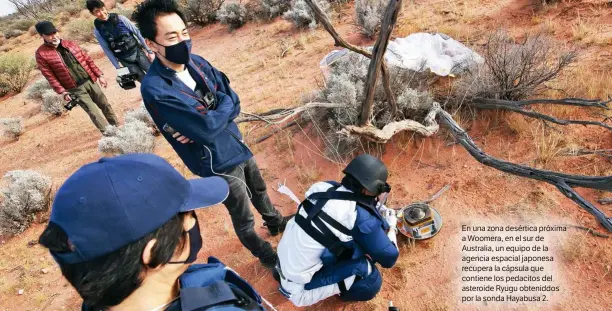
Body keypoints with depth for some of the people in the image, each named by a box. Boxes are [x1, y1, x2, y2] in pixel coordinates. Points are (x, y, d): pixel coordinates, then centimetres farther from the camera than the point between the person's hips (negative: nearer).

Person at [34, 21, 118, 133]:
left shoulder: (70, 44, 6)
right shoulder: (41, 54, -8)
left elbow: (87, 59, 10)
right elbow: (50, 76, -8)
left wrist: (99, 75, 6)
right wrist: (62, 92, -15)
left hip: (90, 81, 5)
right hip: (75, 89, -4)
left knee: (106, 106, 11)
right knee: (94, 113, -6)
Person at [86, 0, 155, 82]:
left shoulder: (120, 18, -7)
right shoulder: (97, 30, -5)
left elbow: (137, 32, -3)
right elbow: (107, 50, 0)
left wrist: (149, 51, -3)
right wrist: (118, 67, -1)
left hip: (137, 52, 0)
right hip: (125, 60, 0)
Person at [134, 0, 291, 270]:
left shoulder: (196, 62, -6)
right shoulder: (155, 89, -27)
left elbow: (234, 104, -5)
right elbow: (208, 129, -32)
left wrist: (207, 121, -23)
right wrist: (225, 103, -14)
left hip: (238, 145, 7)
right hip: (219, 163, -7)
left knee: (259, 190, 30)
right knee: (243, 218, 14)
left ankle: (275, 222, 61)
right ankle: (267, 256, 42)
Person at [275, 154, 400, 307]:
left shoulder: (325, 186, -6)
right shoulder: (362, 219, -24)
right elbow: (389, 258, -11)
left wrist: (376, 209, 10)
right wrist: (392, 226, 6)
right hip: (299, 288, -7)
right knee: (372, 279, -8)